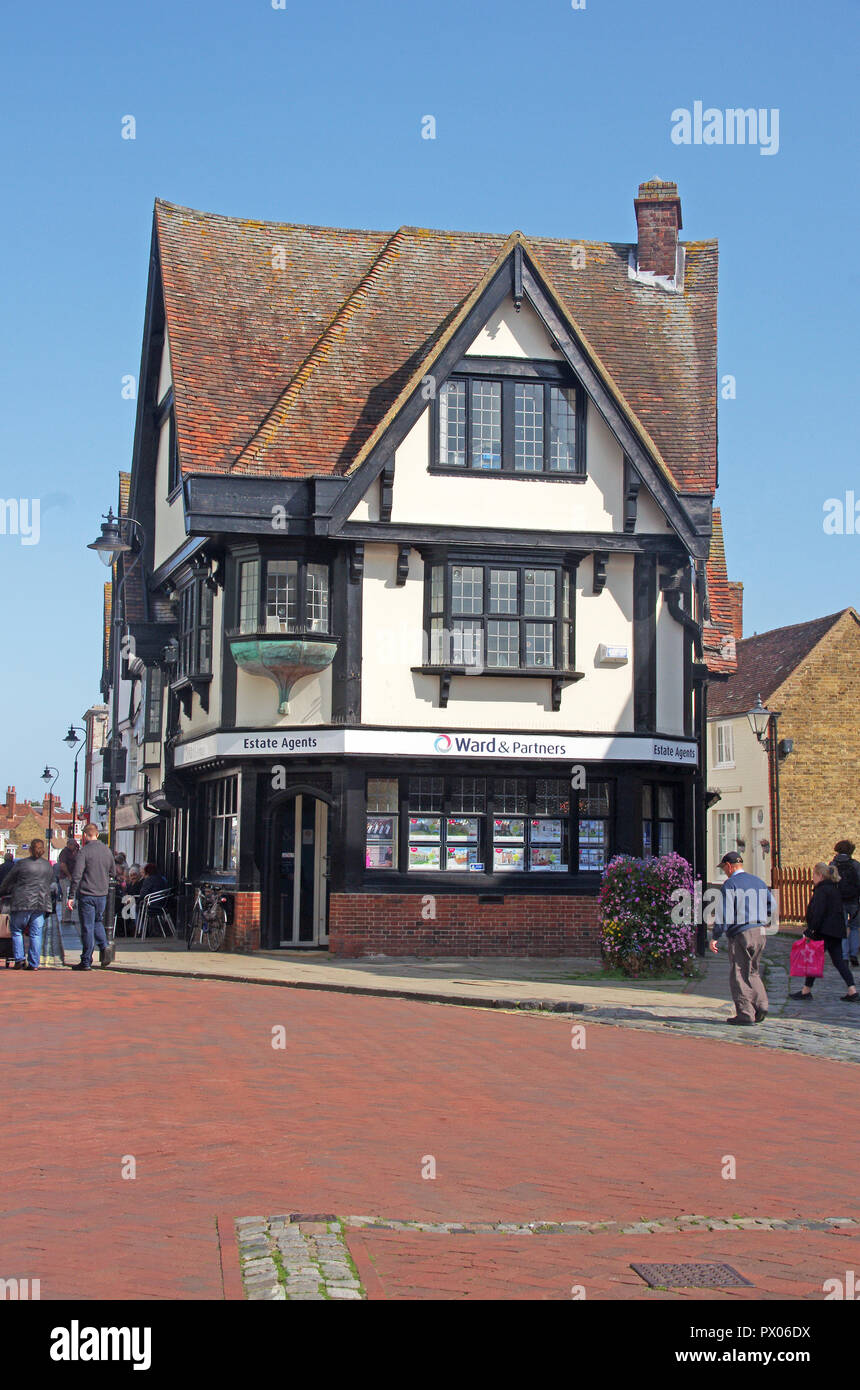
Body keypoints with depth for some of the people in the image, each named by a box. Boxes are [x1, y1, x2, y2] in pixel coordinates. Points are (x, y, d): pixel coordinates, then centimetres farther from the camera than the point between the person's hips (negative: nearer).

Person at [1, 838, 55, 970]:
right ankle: (34, 963, 3)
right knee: (36, 934, 5)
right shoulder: (48, 865, 7)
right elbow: (51, 885, 17)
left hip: (23, 903, -4)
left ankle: (19, 959, 1)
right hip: (42, 903, 4)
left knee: (17, 930, 10)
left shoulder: (21, 864, -5)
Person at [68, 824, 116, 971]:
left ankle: (86, 962, 4)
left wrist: (71, 896, -12)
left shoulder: (84, 851, -11)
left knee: (87, 927, 0)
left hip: (86, 894, -5)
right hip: (102, 894, 5)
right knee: (98, 922, 22)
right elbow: (113, 871, 17)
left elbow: (76, 875, -15)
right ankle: (104, 946, -1)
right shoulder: (107, 851, 6)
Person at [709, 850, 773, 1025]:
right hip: (760, 932, 7)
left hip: (740, 933, -7)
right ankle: (760, 1005, 5)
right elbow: (771, 907, 15)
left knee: (739, 975, -1)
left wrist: (715, 937, -10)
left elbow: (724, 913, -14)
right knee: (753, 972, 19)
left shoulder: (729, 885, -7)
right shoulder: (759, 882, 14)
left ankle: (745, 1015, -2)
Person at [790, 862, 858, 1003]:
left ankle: (806, 991, 5)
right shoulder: (835, 890, 17)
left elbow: (818, 913, -19)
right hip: (837, 932, 9)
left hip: (824, 932, -9)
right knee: (838, 961, 8)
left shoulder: (822, 891, -12)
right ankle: (852, 992, 2)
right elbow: (840, 912, 21)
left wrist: (811, 931, -18)